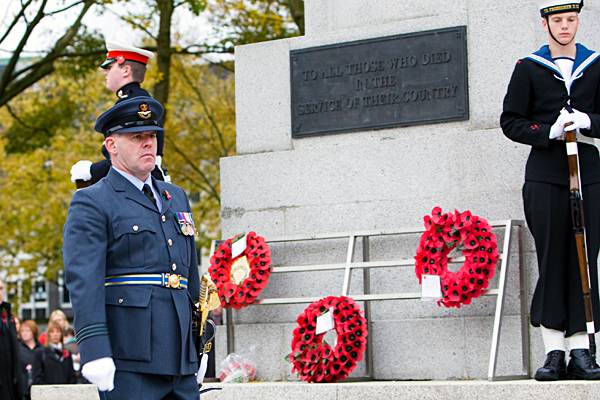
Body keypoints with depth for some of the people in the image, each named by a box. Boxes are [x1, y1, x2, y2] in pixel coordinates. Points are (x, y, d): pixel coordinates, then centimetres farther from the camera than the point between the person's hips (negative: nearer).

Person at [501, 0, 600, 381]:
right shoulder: (528, 69, 6)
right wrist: (549, 132, -11)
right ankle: (554, 352, -3)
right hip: (545, 175, -2)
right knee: (551, 261, -4)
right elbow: (511, 122, 5)